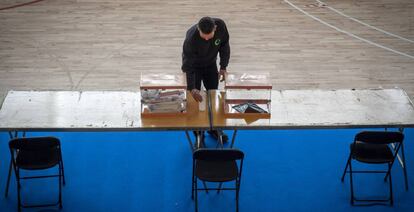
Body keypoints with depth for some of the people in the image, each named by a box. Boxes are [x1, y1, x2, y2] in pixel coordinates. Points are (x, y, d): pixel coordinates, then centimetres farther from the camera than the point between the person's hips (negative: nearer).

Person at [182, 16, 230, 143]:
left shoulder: (221, 26, -29)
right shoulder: (191, 38, -39)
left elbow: (224, 45, -7)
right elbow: (188, 66, -33)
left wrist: (223, 67, -9)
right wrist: (192, 88, -40)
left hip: (211, 65, 4)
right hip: (194, 66, -4)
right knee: (195, 97, -5)